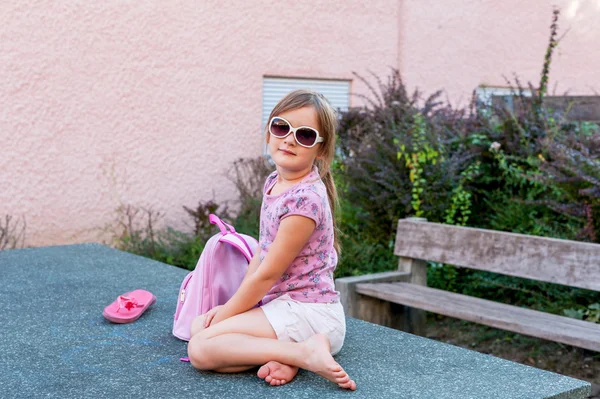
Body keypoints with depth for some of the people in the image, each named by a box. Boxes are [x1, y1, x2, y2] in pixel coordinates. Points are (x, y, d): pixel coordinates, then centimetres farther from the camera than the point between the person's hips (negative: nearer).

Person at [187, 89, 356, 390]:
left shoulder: (304, 199, -21)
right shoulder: (273, 183, 8)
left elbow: (267, 274, -17)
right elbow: (260, 255, 12)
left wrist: (225, 315, -7)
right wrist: (234, 305, 4)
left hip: (307, 314, -10)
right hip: (280, 304, 10)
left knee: (200, 348, -17)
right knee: (198, 326, 9)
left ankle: (306, 353, -19)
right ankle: (284, 353, -5)